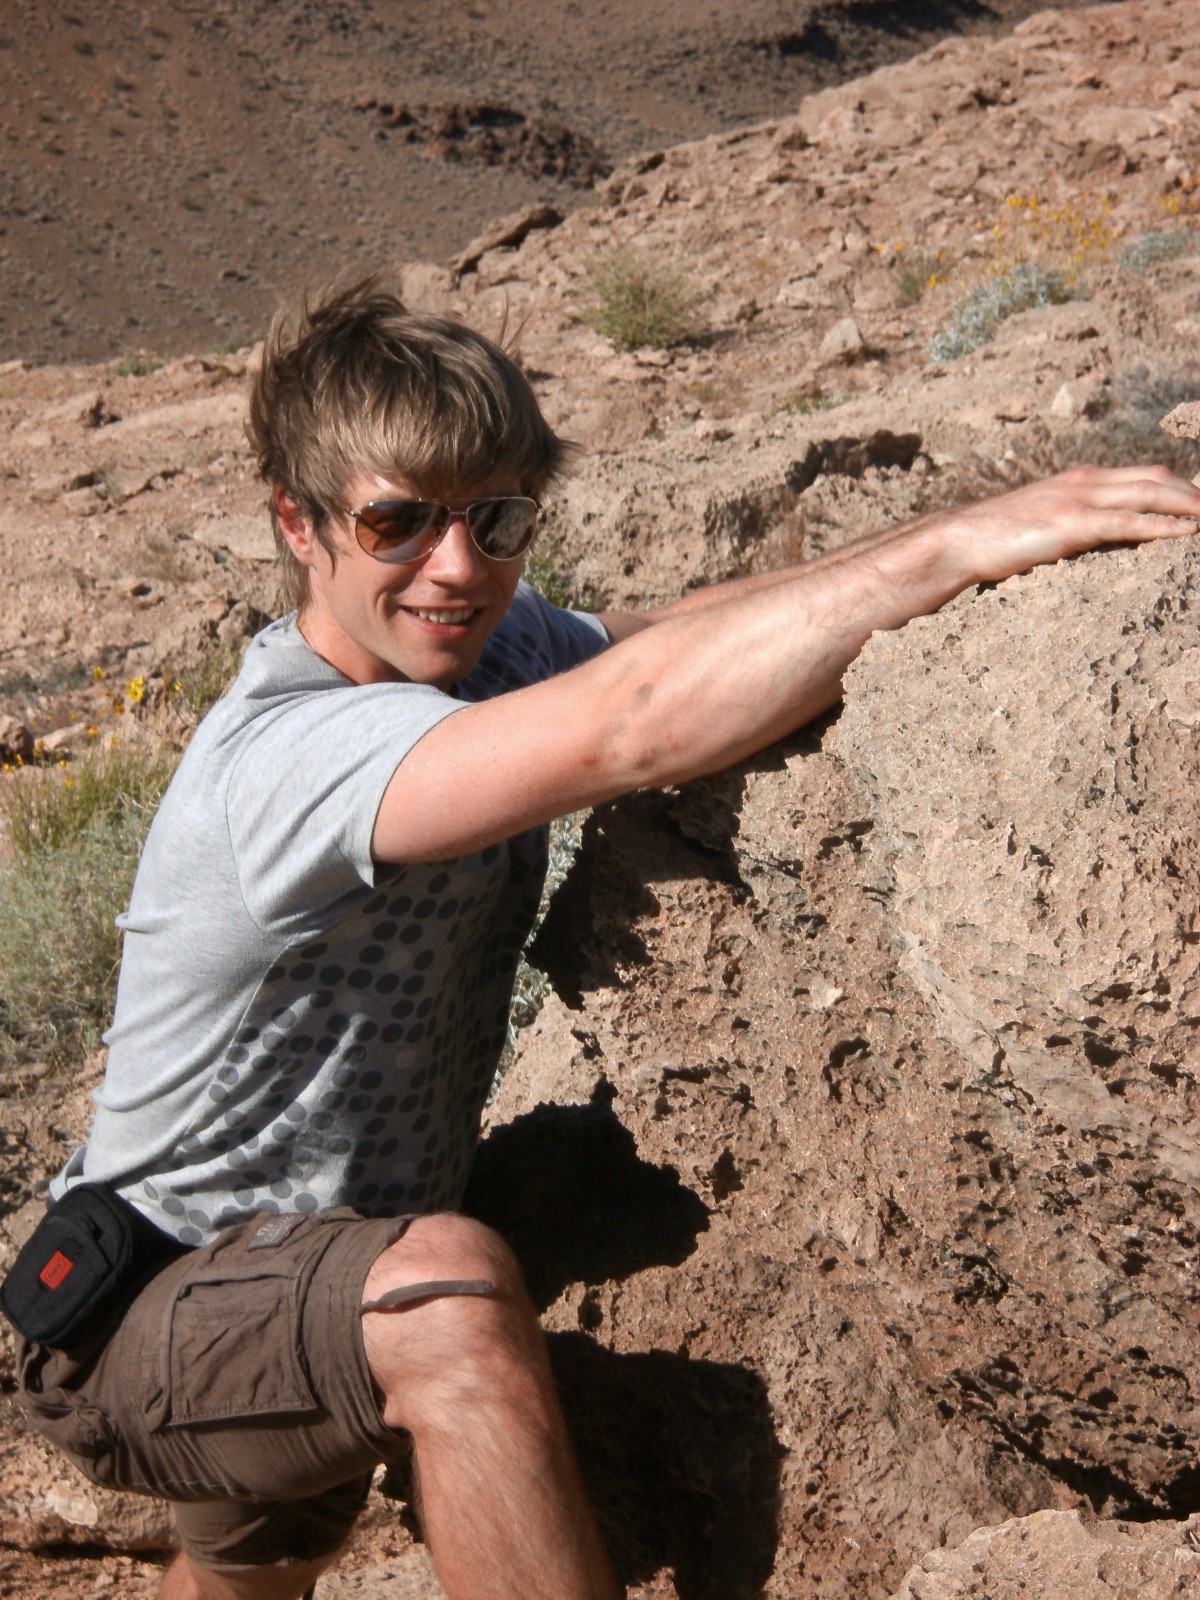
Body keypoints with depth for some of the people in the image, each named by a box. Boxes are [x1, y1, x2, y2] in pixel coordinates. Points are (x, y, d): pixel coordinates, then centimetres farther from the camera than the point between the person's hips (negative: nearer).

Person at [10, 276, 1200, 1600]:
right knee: (449, 1291, -39)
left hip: (306, 1289, 9)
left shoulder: (484, 643, -6)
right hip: (147, 1326, -9)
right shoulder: (289, 754, -34)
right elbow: (628, 730, -49)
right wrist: (949, 545, -47)